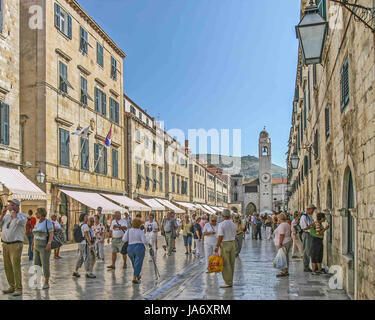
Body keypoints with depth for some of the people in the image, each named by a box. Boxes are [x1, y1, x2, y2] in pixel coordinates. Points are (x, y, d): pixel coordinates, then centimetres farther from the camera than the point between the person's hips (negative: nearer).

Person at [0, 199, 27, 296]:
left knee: (16, 267, -10)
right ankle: (12, 287, 18)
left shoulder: (23, 216, -7)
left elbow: (17, 220, -29)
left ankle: (18, 289, -5)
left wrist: (11, 210, -18)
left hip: (16, 245, -6)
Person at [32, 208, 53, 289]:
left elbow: (51, 234, -15)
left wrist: (49, 243, -28)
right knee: (37, 266, 6)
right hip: (37, 247, 7)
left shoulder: (48, 222, -10)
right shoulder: (37, 223, 13)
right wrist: (33, 245, 15)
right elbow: (35, 235, 19)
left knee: (45, 265, -6)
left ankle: (46, 283, 4)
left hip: (45, 247, -7)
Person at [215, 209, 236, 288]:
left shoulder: (221, 224, -12)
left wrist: (217, 246, -10)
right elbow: (234, 235, 11)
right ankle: (230, 281, 19)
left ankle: (228, 283, -1)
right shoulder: (233, 224, 7)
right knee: (231, 263, 12)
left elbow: (220, 237, -15)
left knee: (226, 264, -2)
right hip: (233, 243, 7)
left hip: (225, 244, -7)